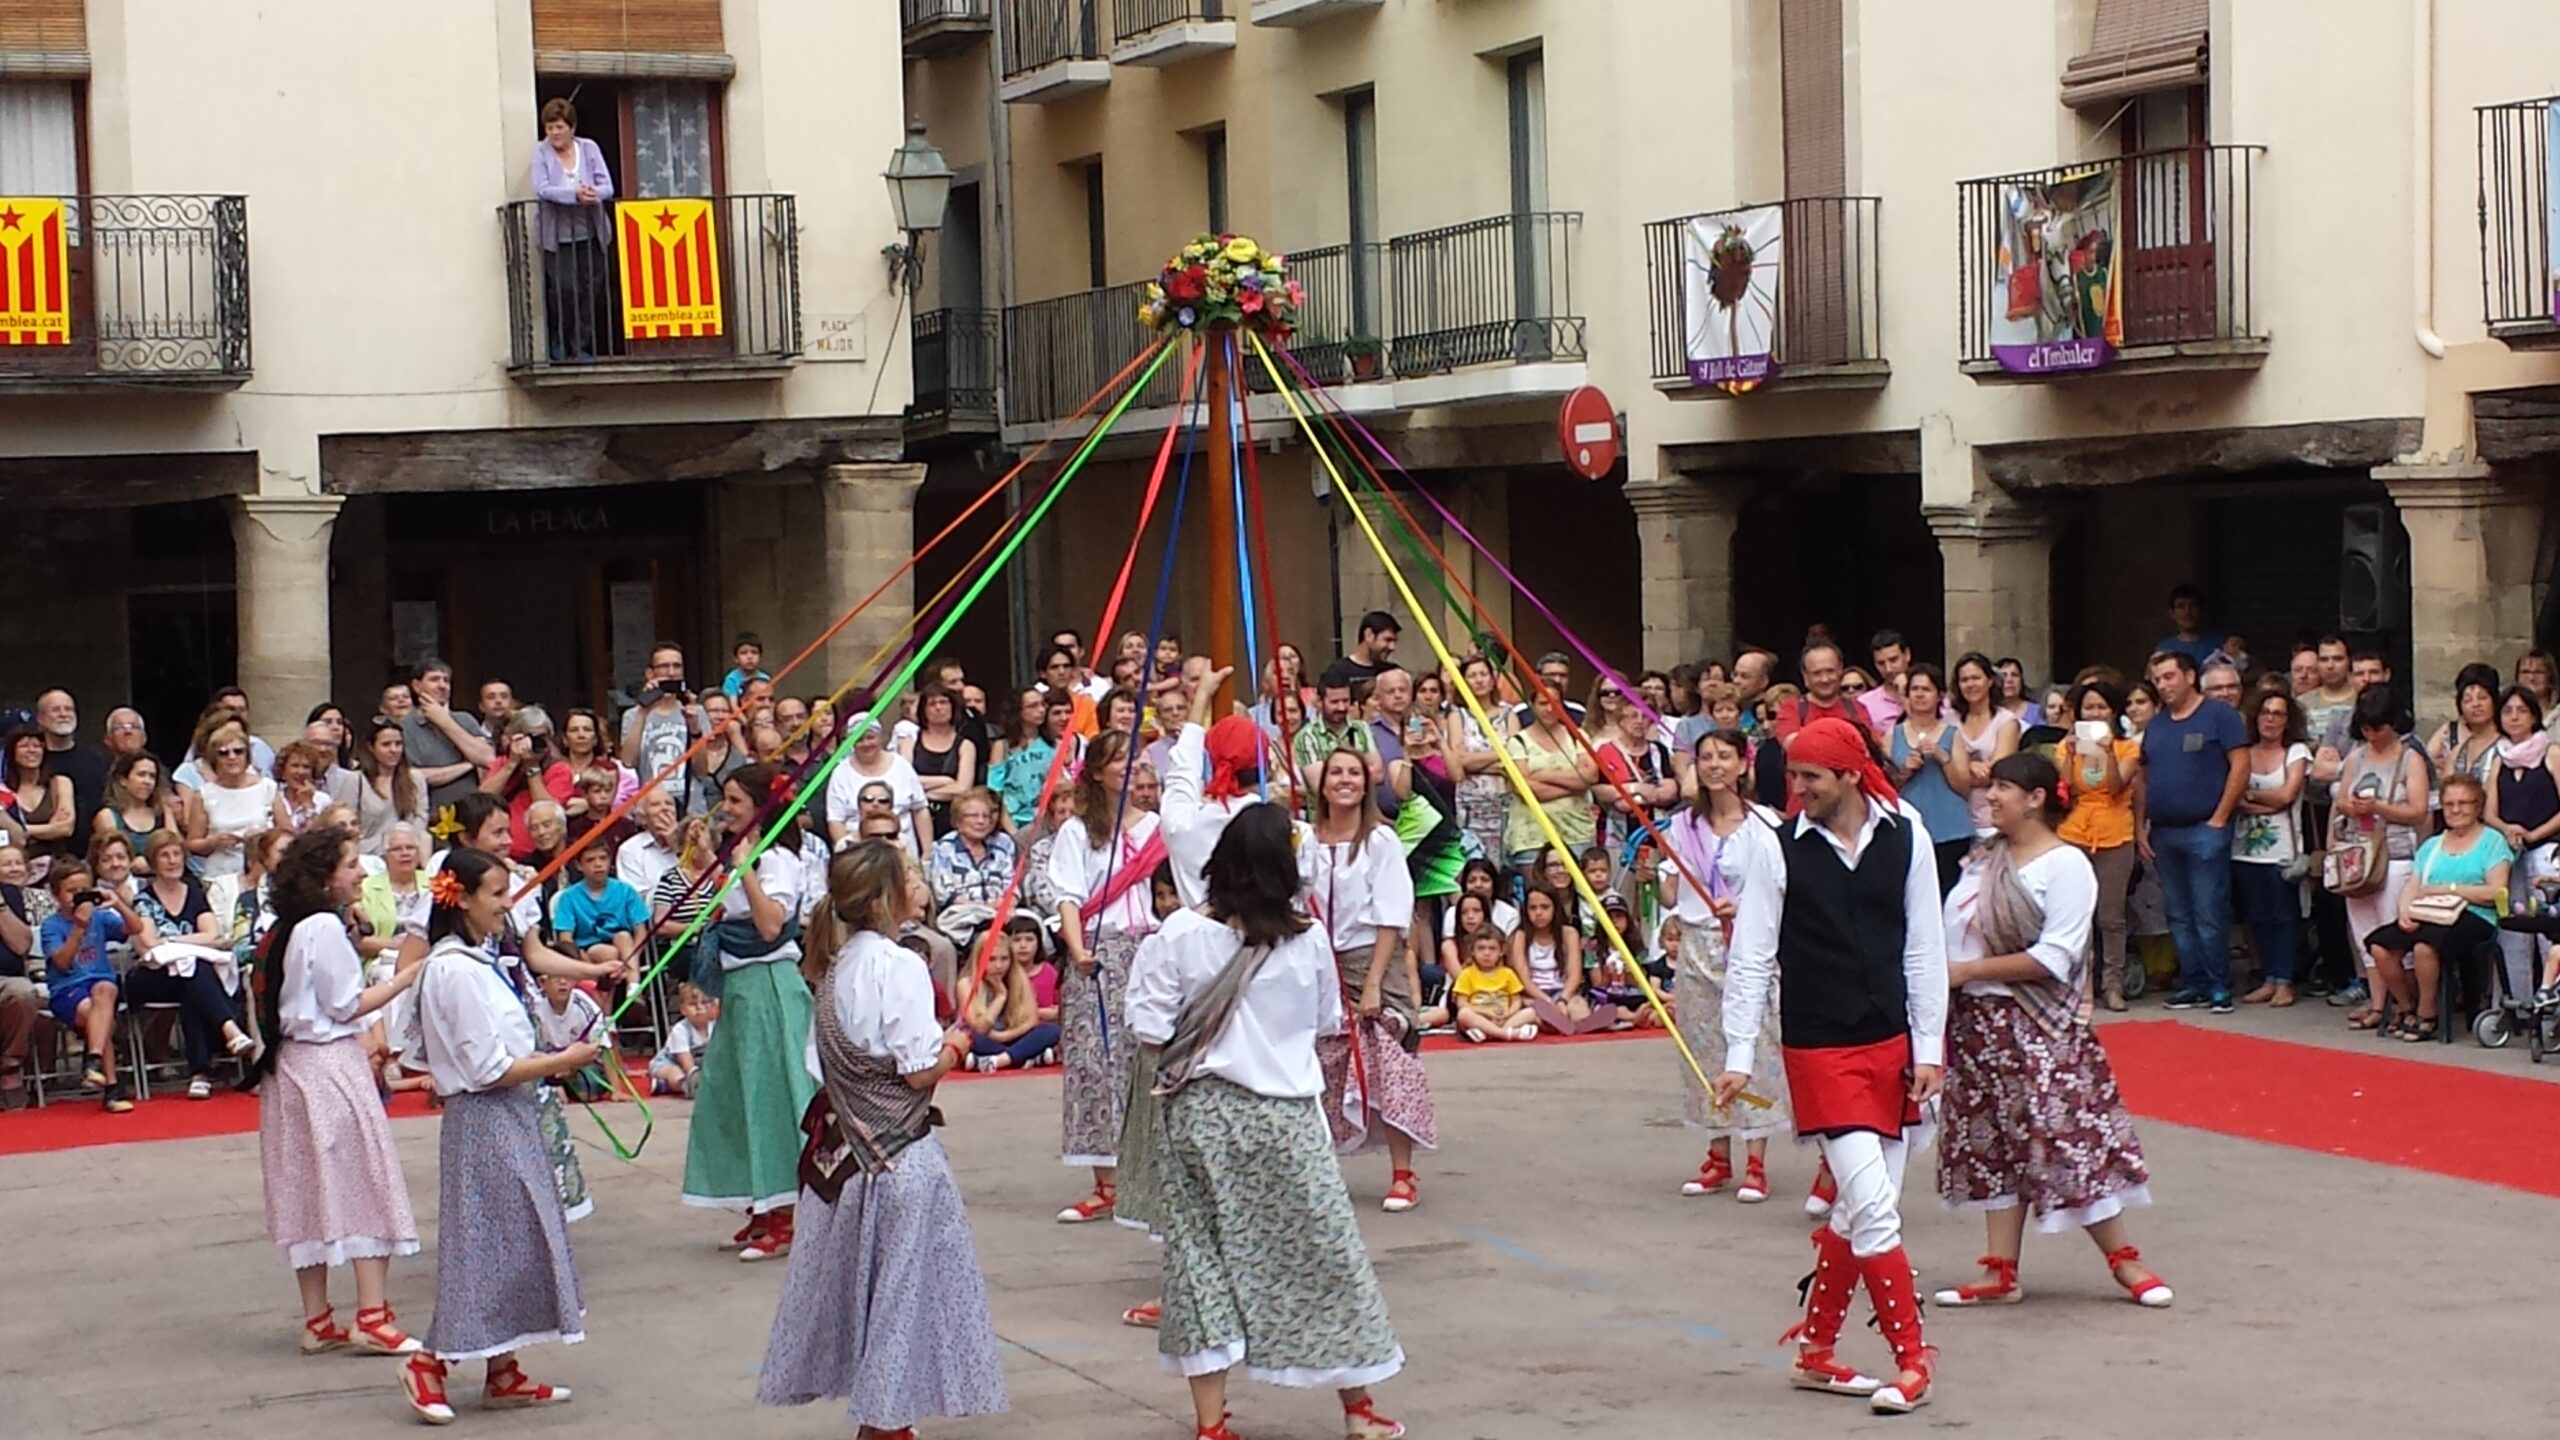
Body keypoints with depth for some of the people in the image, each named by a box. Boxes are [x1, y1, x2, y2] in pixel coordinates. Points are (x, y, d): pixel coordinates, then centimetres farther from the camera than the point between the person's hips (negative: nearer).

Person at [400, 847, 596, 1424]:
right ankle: (429, 1363, -1)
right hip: (485, 1121, -10)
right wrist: (561, 1061, -11)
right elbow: (490, 1070, -20)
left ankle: (504, 1374, 18)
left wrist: (549, 1062, 4)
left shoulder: (479, 960, 12)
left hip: (510, 1118, 10)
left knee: (515, 1242, 12)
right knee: (484, 1245, -7)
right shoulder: (458, 970, -18)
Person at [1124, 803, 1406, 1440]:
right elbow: (1328, 1023, 8)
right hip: (1287, 1114, 0)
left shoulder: (1180, 934, -10)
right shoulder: (1309, 938, -6)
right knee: (1325, 1253, 11)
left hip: (1201, 1113, 0)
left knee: (1203, 1257, 8)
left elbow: (1151, 1028, -10)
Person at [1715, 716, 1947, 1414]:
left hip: (1891, 1045, 3)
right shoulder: (1781, 851, -6)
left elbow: (1924, 949, 4)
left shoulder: (1906, 837, -1)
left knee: (1859, 1212, 10)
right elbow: (1750, 959, -3)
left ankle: (1814, 1350, 24)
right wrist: (1739, 1057, -6)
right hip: (1820, 1050, -3)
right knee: (1873, 1207, -10)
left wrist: (1928, 1048, 2)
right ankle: (1912, 1359, 0)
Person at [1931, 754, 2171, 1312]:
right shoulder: (1984, 861, 12)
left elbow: (2053, 958, -18)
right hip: (1977, 1019, 7)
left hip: (2038, 1025, -7)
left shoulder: (2065, 865, -11)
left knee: (2069, 1136, -6)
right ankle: (2001, 1273, 12)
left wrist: (1969, 971, -18)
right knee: (1996, 1146, 9)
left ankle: (2124, 1258, 5)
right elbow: (1955, 932, 16)